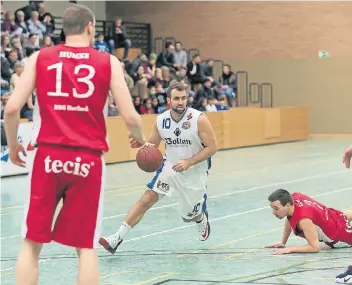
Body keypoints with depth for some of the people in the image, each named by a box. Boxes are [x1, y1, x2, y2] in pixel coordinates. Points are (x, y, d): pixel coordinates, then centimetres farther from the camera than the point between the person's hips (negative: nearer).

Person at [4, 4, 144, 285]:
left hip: (48, 157, 1)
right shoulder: (108, 62, 3)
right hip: (88, 160, -1)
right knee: (87, 246, 8)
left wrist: (13, 144, 15)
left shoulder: (39, 58, 5)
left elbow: (12, 108, -3)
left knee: (32, 242, 10)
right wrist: (141, 140, 20)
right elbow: (130, 117, -2)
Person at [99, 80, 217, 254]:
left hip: (195, 172, -2)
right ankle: (117, 239, -18)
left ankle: (202, 218, 51)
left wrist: (189, 162, -27)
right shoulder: (161, 120, -9)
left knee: (189, 216, 11)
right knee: (147, 199, -15)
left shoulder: (199, 119, -21)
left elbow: (212, 147, -17)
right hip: (170, 167, 2)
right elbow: (152, 145, 6)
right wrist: (141, 143, -18)